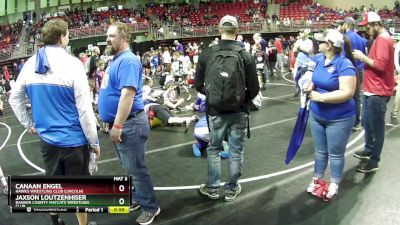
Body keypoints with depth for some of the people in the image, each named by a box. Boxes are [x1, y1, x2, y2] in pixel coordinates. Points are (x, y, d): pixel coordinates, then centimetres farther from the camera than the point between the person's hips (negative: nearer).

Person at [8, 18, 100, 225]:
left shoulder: (29, 65, 0)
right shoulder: (72, 64, -17)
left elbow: (14, 99, 10)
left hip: (47, 138, 6)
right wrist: (94, 141, -8)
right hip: (73, 140, -5)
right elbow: (84, 109, -17)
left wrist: (28, 124, 22)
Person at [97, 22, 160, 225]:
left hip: (129, 124, -10)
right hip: (119, 123, 10)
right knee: (130, 167, 21)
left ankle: (151, 207, 16)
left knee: (136, 168, 1)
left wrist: (117, 126, -27)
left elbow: (127, 93, -28)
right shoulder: (116, 60, 14)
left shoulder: (128, 60, -19)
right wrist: (112, 122, 22)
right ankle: (137, 198, 37)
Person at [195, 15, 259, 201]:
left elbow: (198, 84, -1)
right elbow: (254, 89, -7)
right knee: (236, 150, 13)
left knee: (214, 149, 17)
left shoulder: (207, 53, -8)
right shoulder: (245, 55, -10)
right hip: (239, 111, 0)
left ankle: (212, 188, 27)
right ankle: (232, 189, 25)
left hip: (215, 111, 1)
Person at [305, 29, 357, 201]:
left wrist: (320, 97, -27)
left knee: (335, 154, 12)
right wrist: (308, 85, -11)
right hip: (317, 116, 6)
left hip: (339, 119, -6)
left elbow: (347, 93, -28)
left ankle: (334, 184, 32)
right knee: (319, 151, 20)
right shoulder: (317, 59, 0)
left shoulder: (344, 64, -22)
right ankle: (317, 179, 38)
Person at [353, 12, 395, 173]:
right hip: (371, 90, 10)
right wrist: (364, 58, 5)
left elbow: (381, 64, -25)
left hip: (377, 92, -10)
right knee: (367, 123, 20)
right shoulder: (380, 39, 17)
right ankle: (369, 150, 36)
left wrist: (363, 57, -16)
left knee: (376, 126, -2)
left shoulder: (383, 40, -16)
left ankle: (374, 161, 8)